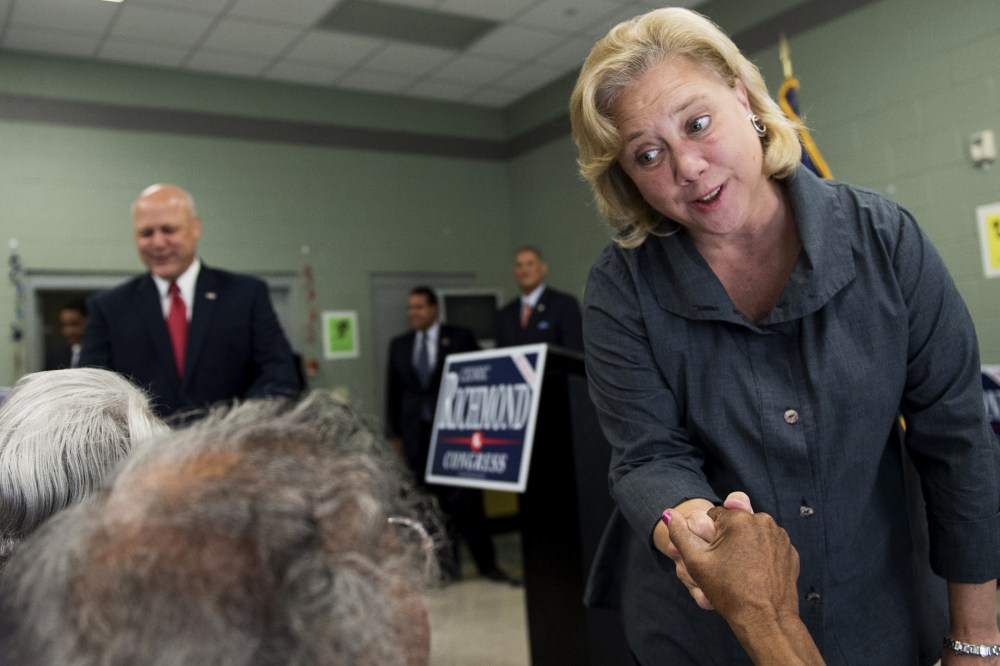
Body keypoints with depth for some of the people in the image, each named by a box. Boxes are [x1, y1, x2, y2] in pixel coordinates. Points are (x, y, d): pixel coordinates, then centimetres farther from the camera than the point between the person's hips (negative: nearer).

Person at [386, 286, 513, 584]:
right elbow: (393, 391, 13)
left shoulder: (460, 337, 1)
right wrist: (396, 434, 9)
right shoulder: (399, 344, 11)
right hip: (418, 434, 3)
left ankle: (487, 564, 10)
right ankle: (445, 563, 15)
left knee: (467, 500, -1)